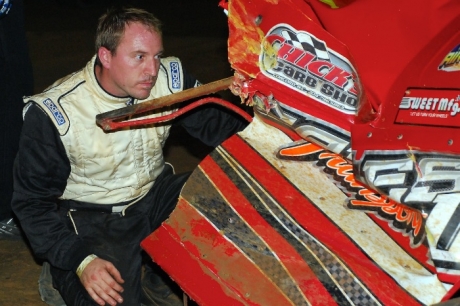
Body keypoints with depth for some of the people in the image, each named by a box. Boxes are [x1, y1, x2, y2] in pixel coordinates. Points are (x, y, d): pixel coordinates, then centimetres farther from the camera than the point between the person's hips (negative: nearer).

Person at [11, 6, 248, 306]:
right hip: (89, 219, -5)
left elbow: (216, 126, -3)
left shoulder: (169, 78, -8)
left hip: (155, 197, 5)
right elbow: (32, 201, -14)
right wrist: (81, 260, -26)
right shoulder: (53, 113, -19)